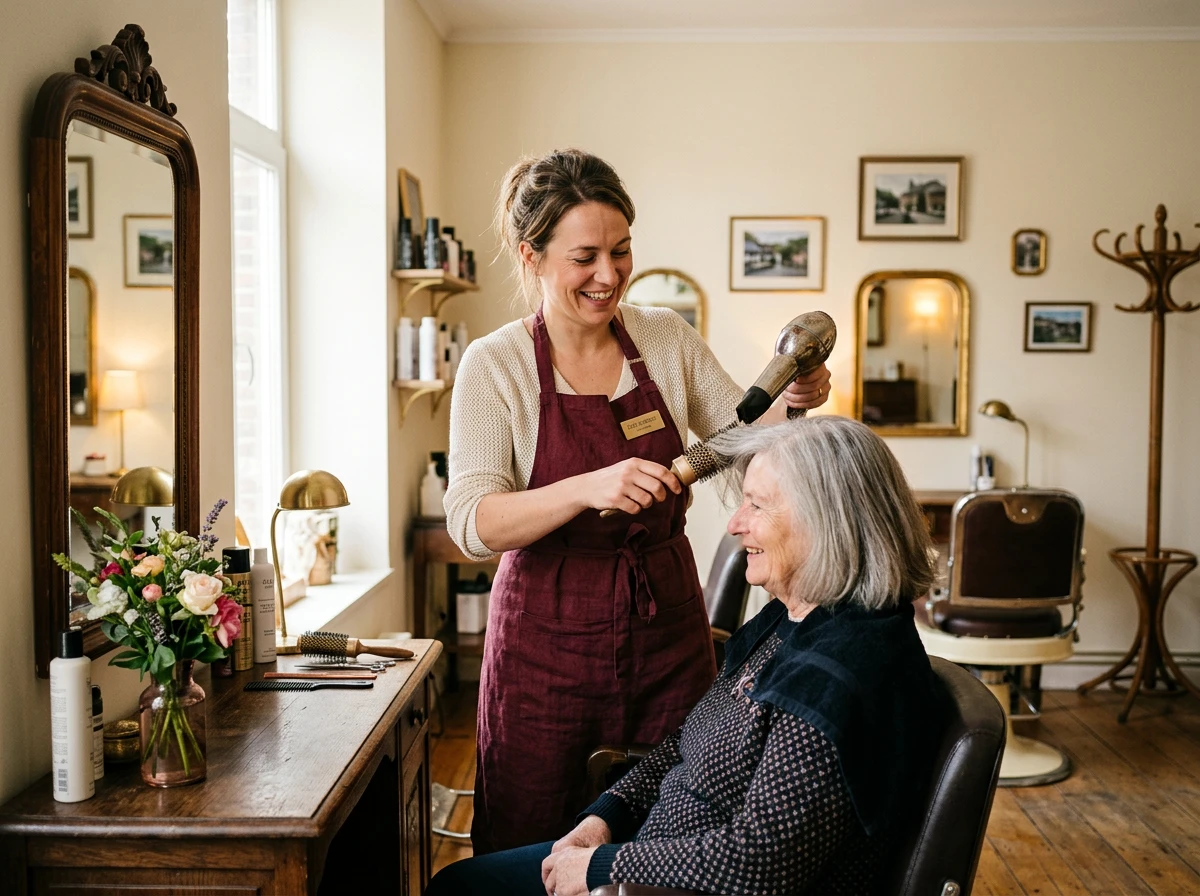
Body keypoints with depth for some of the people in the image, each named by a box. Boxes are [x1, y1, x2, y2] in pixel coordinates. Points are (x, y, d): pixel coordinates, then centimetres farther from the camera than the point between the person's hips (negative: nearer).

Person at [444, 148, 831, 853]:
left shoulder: (667, 337, 2)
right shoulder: (495, 365, -8)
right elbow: (472, 523, -18)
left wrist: (792, 402, -14)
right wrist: (588, 487, -34)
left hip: (667, 626, 3)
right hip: (549, 640, -3)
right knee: (535, 856, 9)